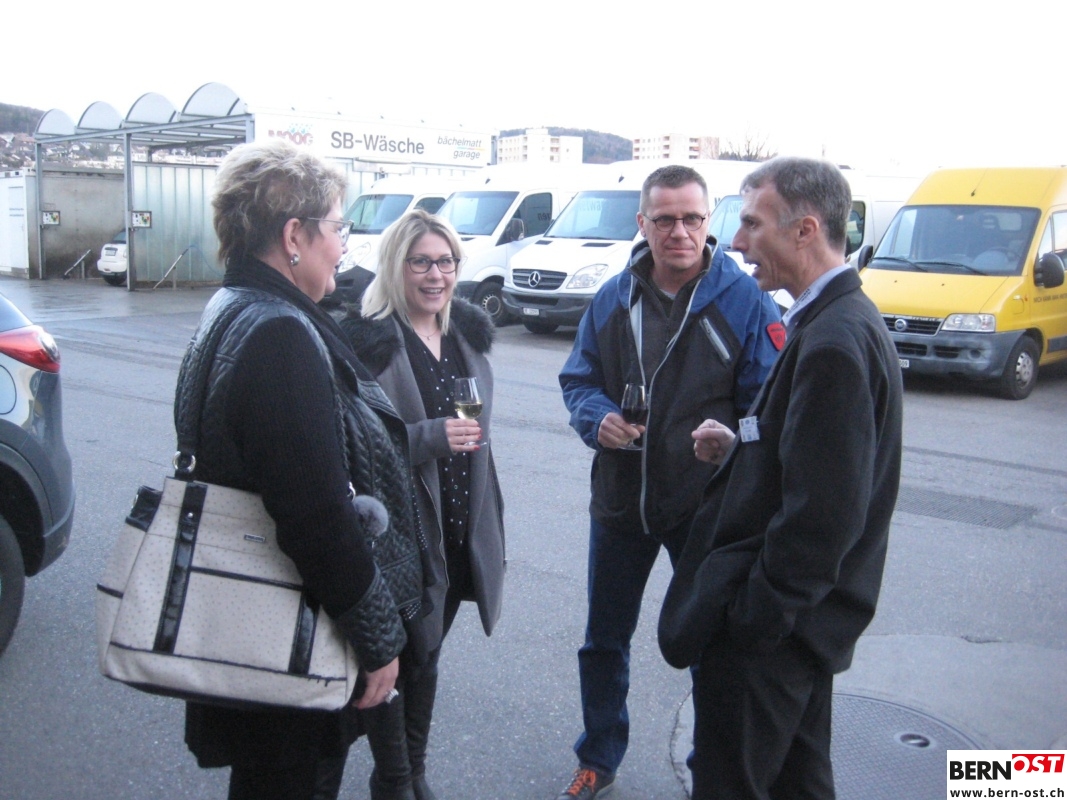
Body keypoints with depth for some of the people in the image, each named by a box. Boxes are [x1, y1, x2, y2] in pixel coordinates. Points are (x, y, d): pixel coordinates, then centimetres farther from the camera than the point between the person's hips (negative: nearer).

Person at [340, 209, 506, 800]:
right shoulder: (369, 340, -14)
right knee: (395, 657, 8)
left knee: (427, 654, 20)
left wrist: (488, 524, 19)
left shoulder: (468, 332, 8)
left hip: (460, 530, 7)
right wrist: (431, 437, -28)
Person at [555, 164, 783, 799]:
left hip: (707, 507, -3)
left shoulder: (745, 301, -10)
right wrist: (598, 418, -14)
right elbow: (578, 379, 8)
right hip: (620, 500, 4)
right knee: (604, 640, 18)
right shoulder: (613, 299, 2)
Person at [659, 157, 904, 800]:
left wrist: (754, 615, -19)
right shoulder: (843, 320, 9)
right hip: (803, 615, 10)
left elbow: (824, 511, -26)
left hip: (768, 627, -10)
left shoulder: (834, 342, -24)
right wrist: (741, 445, 0)